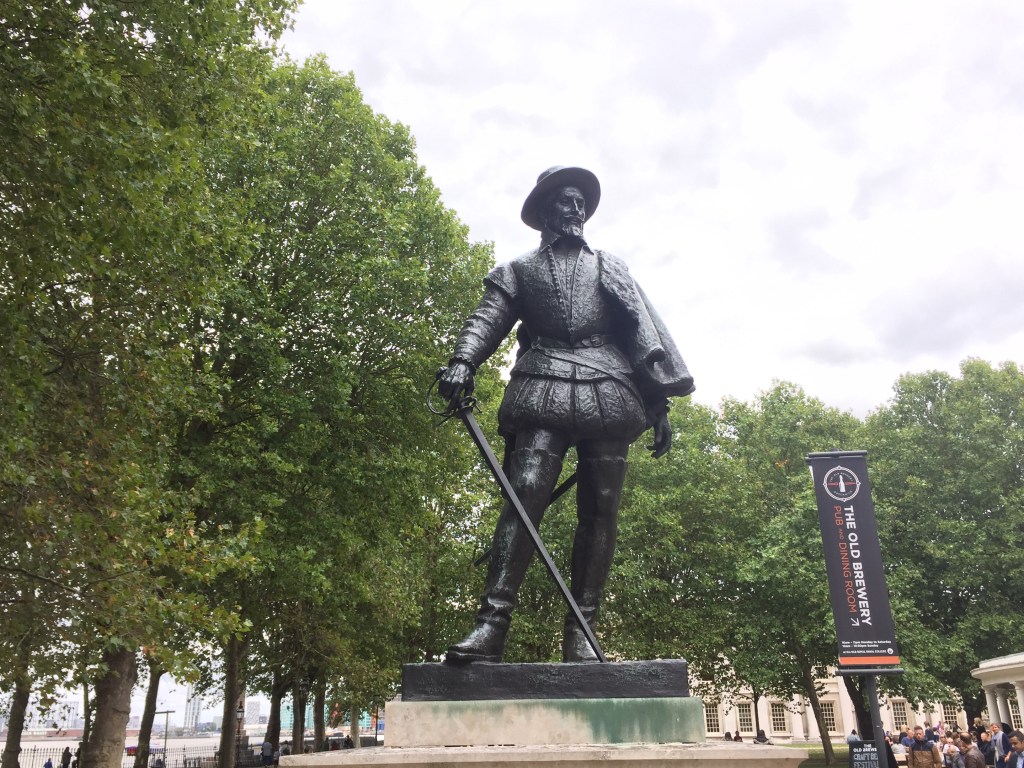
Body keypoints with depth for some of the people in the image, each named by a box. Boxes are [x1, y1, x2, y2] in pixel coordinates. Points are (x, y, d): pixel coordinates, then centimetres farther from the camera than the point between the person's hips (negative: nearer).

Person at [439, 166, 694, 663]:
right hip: (543, 391, -2)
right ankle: (491, 625, -20)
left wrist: (659, 400, 6)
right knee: (525, 495, -17)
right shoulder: (519, 269, 21)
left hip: (607, 393, 2)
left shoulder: (609, 267, 26)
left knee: (600, 510, -4)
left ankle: (581, 631, 0)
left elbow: (642, 328, 17)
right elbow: (488, 318, 5)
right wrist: (463, 361, -16)